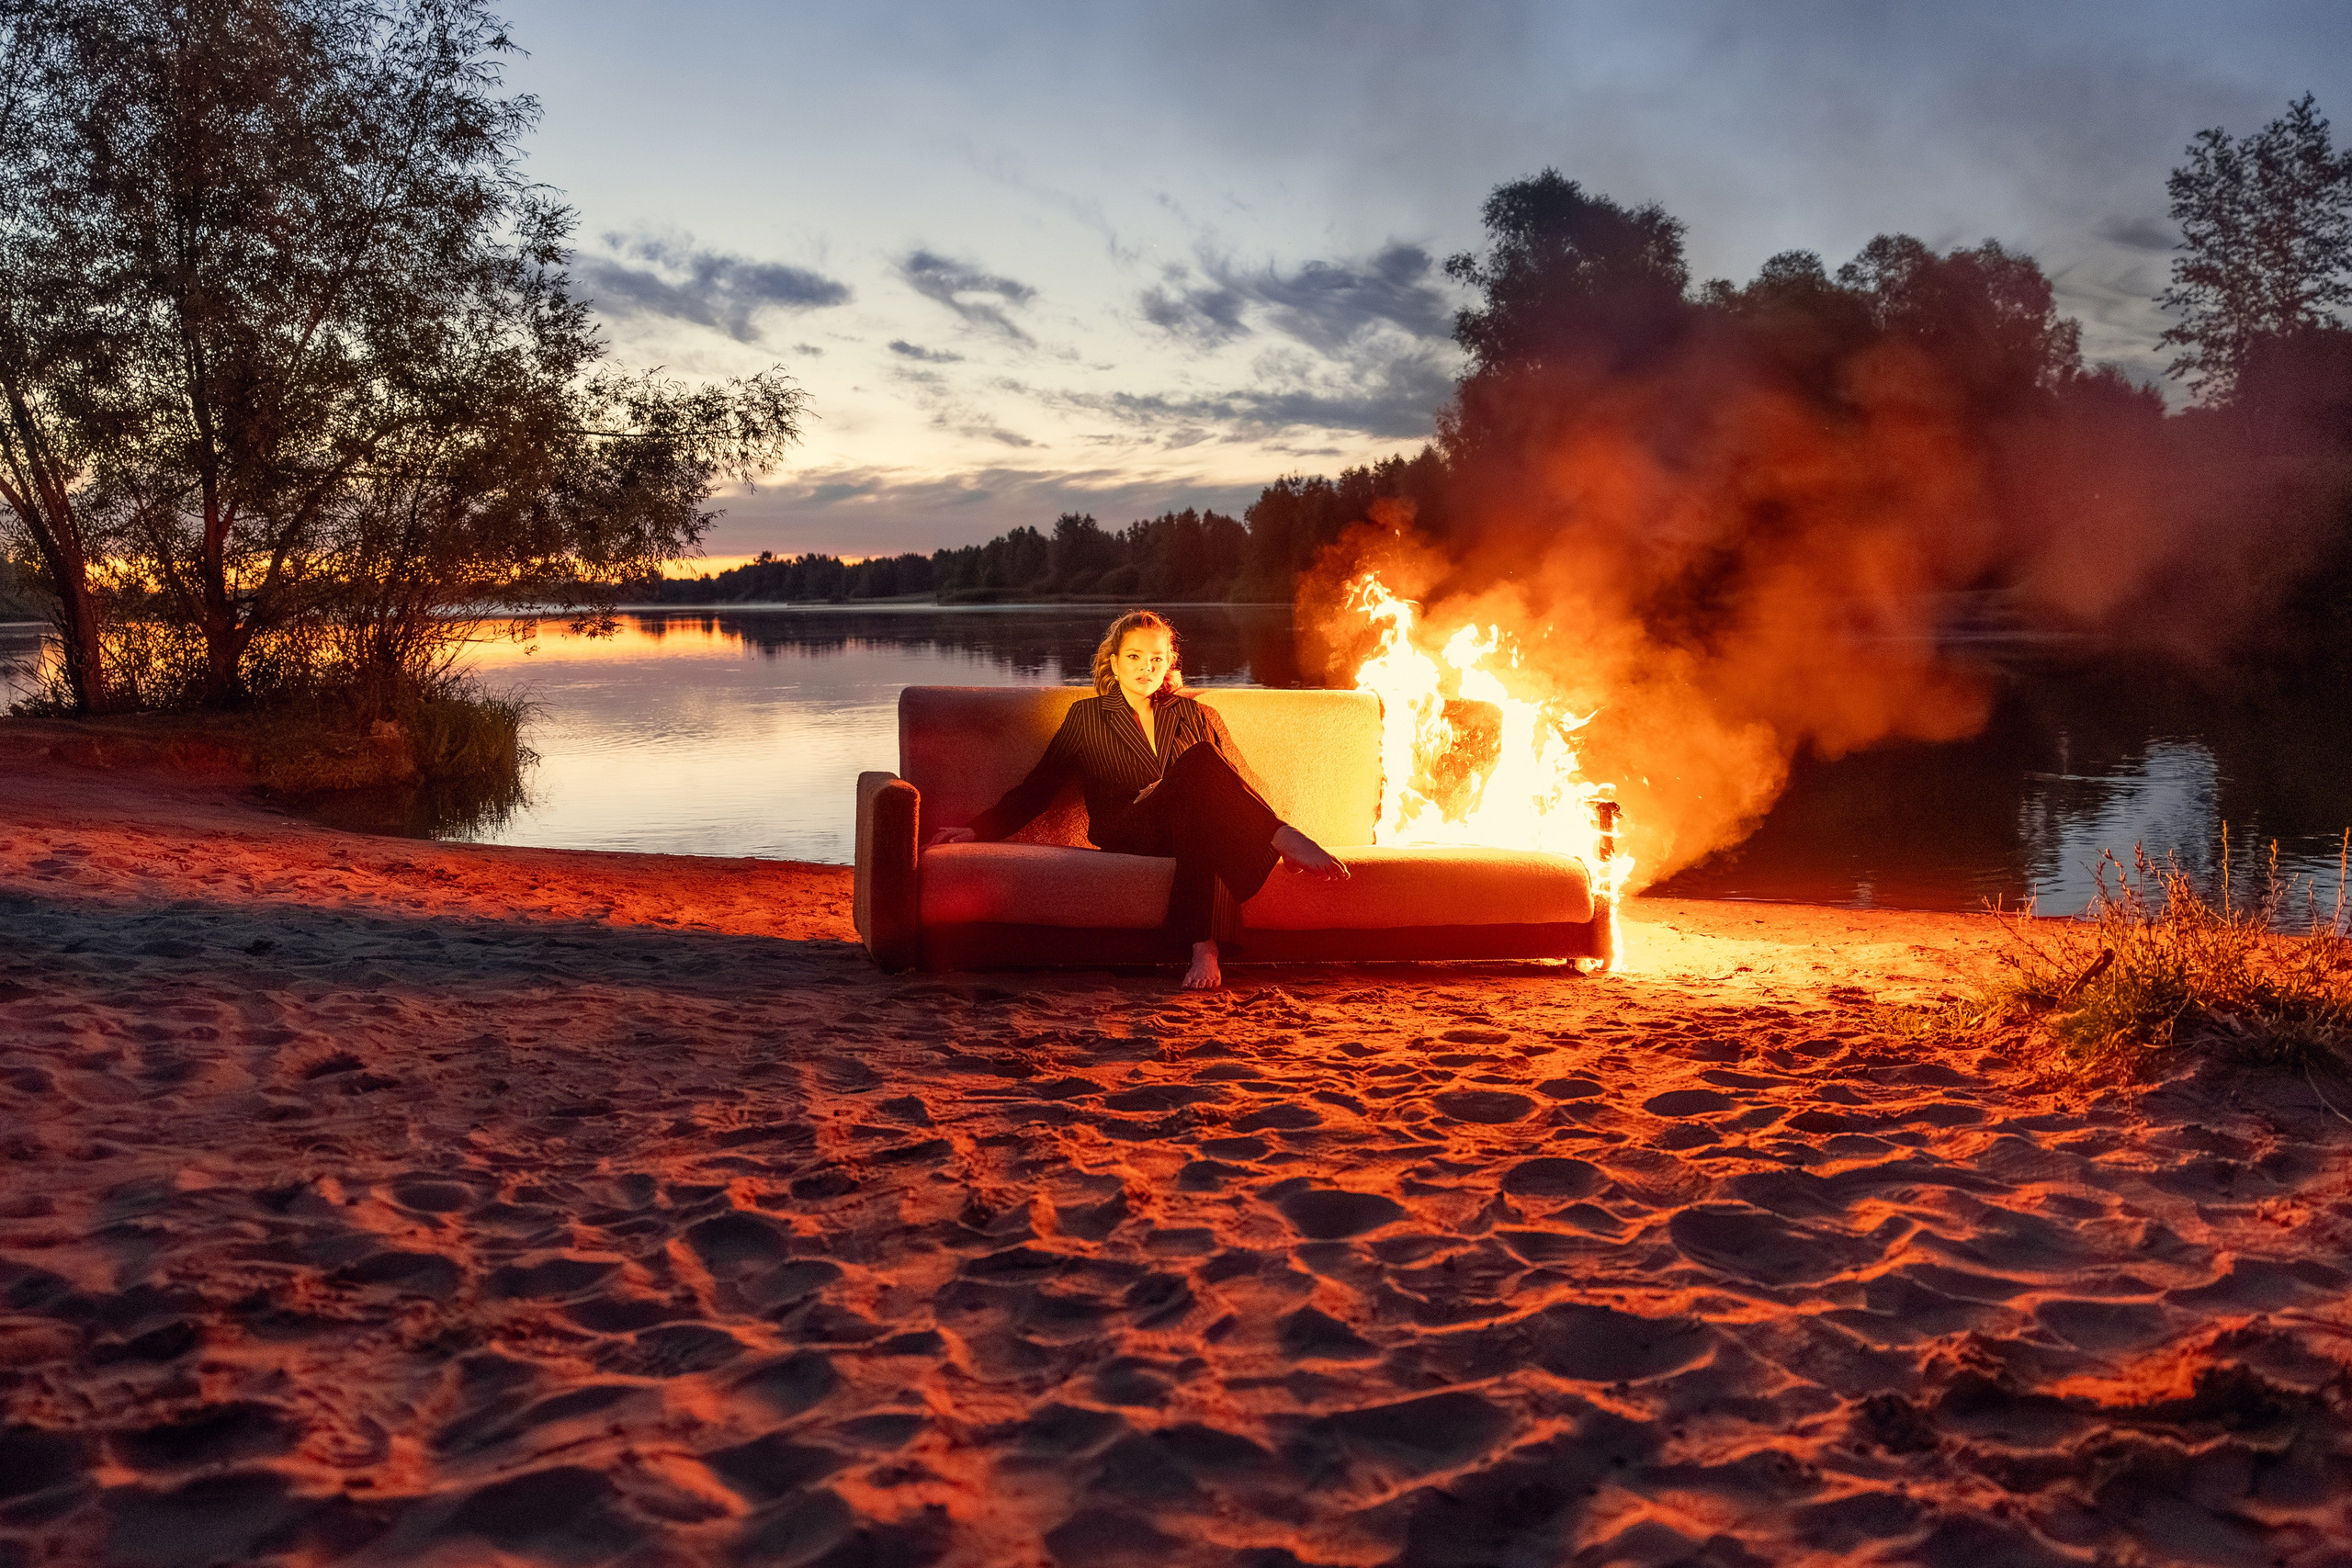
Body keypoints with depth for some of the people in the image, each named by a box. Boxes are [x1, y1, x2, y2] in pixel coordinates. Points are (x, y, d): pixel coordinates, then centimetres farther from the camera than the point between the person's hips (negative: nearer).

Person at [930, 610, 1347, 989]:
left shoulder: (1198, 718, 24)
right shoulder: (1086, 717, 19)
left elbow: (1248, 785, 18)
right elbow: (1037, 787, 17)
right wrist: (979, 830, 3)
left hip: (1188, 828, 2)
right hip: (1124, 837, -2)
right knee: (1199, 762, -32)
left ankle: (1204, 950, -51)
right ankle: (1284, 840, -41)